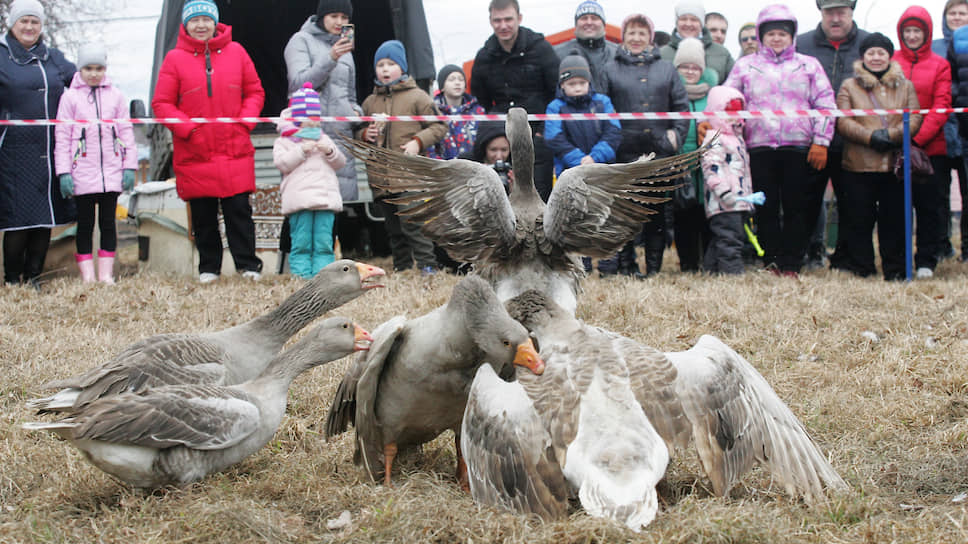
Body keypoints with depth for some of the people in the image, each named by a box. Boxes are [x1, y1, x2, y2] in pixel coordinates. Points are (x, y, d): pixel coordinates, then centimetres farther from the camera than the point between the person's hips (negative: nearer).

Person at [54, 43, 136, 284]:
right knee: (85, 224, 2)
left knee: (108, 223, 5)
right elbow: (62, 137, 0)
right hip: (82, 172, -2)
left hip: (111, 172, 2)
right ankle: (87, 275, 6)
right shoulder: (70, 97, 2)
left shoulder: (116, 96, 8)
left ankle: (106, 274, 10)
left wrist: (129, 166, 4)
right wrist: (64, 172, -6)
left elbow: (126, 132, 10)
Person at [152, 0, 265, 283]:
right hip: (194, 152, 0)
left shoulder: (235, 52, 7)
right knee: (203, 215, 5)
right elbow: (161, 103, 1)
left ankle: (247, 264, 6)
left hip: (235, 151, 1)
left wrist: (245, 121, -3)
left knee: (239, 210, -2)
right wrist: (187, 128, -11)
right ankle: (208, 268, 15)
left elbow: (255, 92, 13)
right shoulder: (175, 59, 1)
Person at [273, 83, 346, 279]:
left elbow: (340, 162, 17)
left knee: (324, 243, -1)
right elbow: (282, 163, -6)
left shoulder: (323, 139, 23)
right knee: (301, 243, -6)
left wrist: (330, 152, -3)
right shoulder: (283, 142, 11)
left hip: (325, 196, 4)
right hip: (298, 199, -4)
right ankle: (301, 275, -7)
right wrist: (302, 150, -12)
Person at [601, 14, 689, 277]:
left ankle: (654, 265, 9)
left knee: (657, 209, 3)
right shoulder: (610, 70, 8)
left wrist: (676, 133, 2)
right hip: (625, 153, -2)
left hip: (660, 150, 2)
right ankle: (625, 263, 4)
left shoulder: (666, 69, 14)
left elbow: (682, 106, 14)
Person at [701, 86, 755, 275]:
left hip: (739, 202, 10)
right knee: (729, 239, -14)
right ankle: (732, 271, -18)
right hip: (723, 204, -10)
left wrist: (749, 197, 29)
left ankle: (712, 270, 15)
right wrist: (724, 192, -29)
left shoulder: (736, 138, 23)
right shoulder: (714, 140, -10)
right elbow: (711, 168, -20)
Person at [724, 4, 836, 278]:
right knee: (766, 208, -1)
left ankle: (791, 264, 3)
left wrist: (820, 141, -1)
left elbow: (825, 105, 9)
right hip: (759, 146, 0)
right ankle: (771, 261, 5)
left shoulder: (809, 65, 13)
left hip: (799, 146, 0)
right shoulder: (745, 66, 15)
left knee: (797, 208, -1)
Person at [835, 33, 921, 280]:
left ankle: (895, 269, 10)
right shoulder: (849, 86, 9)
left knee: (894, 218, 3)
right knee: (860, 219, 0)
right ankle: (860, 267, 9)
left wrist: (892, 135, -14)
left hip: (895, 164, 1)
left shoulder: (905, 86, 15)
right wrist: (870, 137, -17)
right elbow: (843, 122, -2)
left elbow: (915, 118, 4)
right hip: (859, 165, -1)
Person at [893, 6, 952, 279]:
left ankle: (926, 261, 11)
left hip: (930, 147, 0)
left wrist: (918, 138, -13)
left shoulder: (939, 65, 5)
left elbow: (941, 106, -1)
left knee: (930, 205, 2)